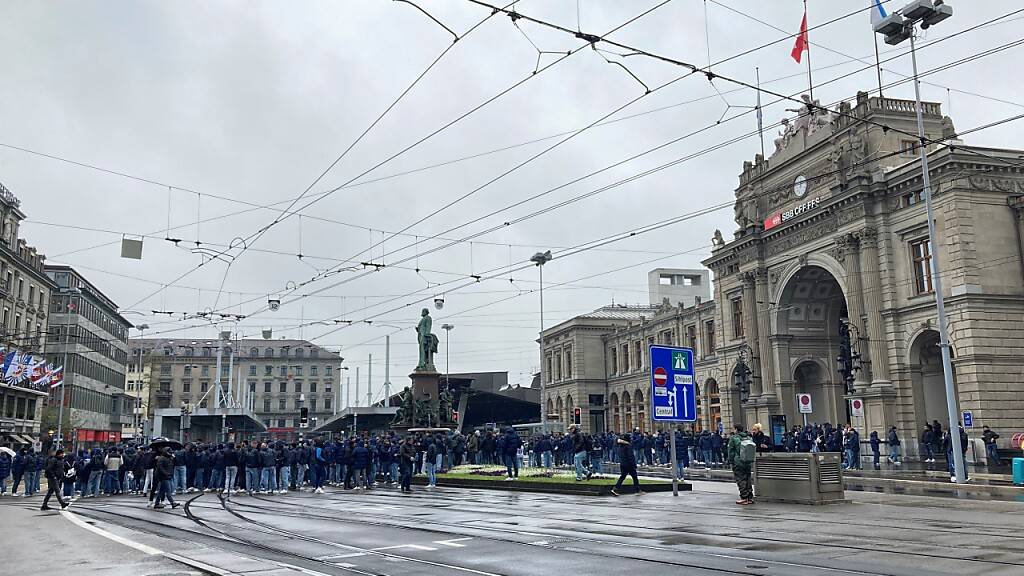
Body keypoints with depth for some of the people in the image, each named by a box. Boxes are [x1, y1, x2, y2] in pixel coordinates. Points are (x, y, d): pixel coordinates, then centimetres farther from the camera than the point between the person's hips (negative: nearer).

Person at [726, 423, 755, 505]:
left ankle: (744, 498, -3)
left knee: (740, 480, 0)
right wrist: (751, 462, 18)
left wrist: (731, 461, 3)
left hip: (738, 463, -5)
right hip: (749, 463, 6)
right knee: (747, 480, 14)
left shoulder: (734, 438, -9)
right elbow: (754, 450, 12)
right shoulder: (749, 438, 7)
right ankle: (750, 497, 16)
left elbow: (731, 451, -7)